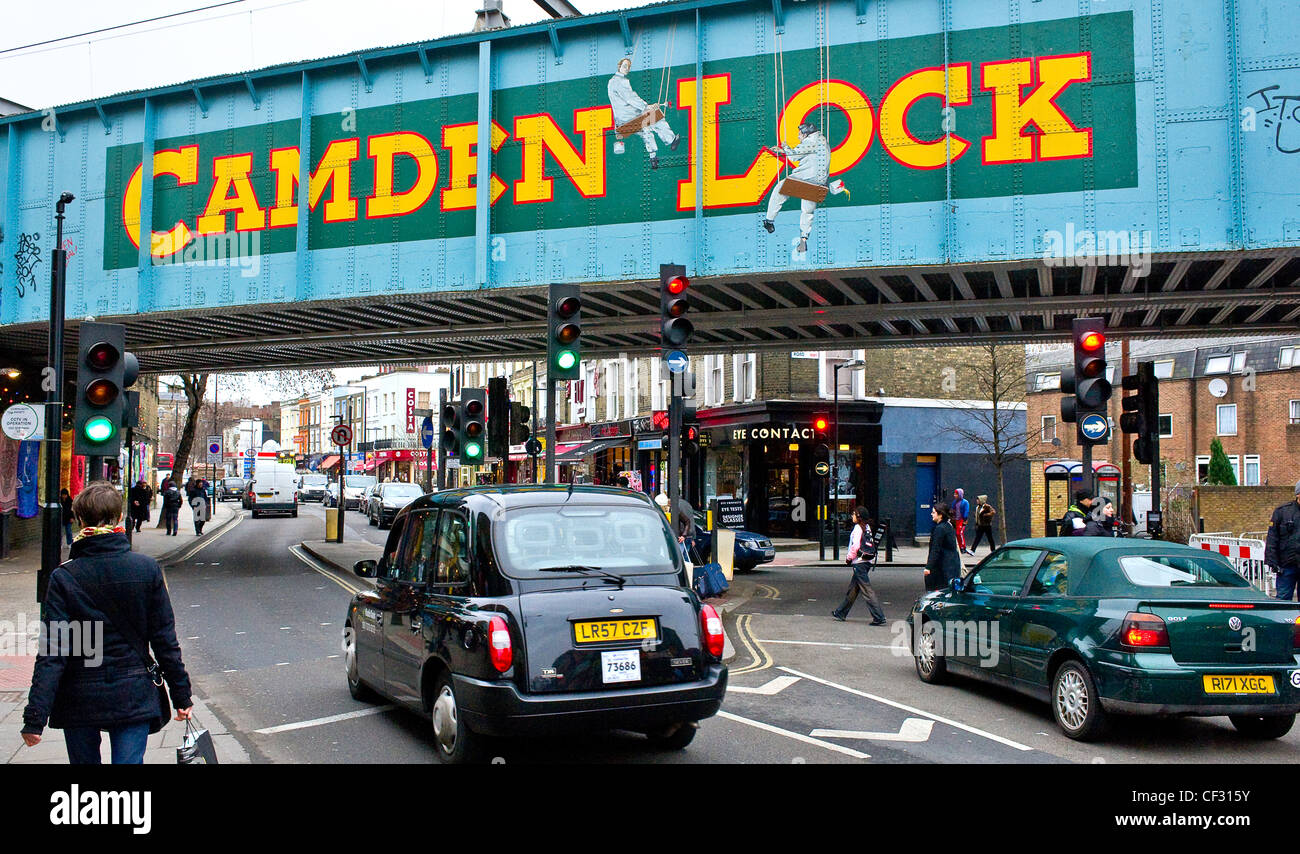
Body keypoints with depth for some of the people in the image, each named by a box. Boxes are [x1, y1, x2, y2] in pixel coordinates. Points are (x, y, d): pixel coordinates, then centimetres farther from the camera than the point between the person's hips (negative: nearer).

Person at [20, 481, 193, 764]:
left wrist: (35, 718, -9)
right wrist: (181, 696, 6)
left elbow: (52, 654, -12)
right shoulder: (147, 569, -6)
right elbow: (165, 640, -2)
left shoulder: (64, 577, -9)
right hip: (133, 697, 0)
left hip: (79, 700, 0)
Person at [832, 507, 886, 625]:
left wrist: (849, 558, -4)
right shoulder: (867, 527, 13)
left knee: (867, 590, -10)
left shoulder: (858, 528, -12)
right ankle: (841, 613, 29)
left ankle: (879, 618, -13)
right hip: (867, 561, 9)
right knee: (853, 588, 18)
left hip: (859, 562, -9)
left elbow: (855, 546, -18)